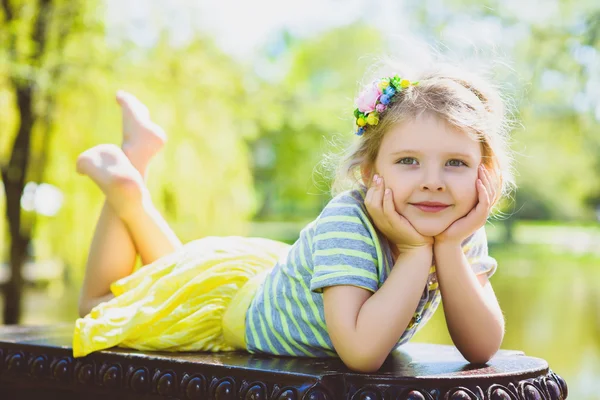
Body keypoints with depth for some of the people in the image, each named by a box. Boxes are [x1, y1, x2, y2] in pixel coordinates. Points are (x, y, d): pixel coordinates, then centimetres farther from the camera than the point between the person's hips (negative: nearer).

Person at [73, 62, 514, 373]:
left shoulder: (463, 232, -23)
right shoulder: (346, 220, -41)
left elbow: (481, 348, -27)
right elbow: (361, 352, -50)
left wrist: (449, 248, -39)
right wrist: (418, 250, -46)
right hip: (223, 293, -5)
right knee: (100, 303, 20)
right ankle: (123, 179, 27)